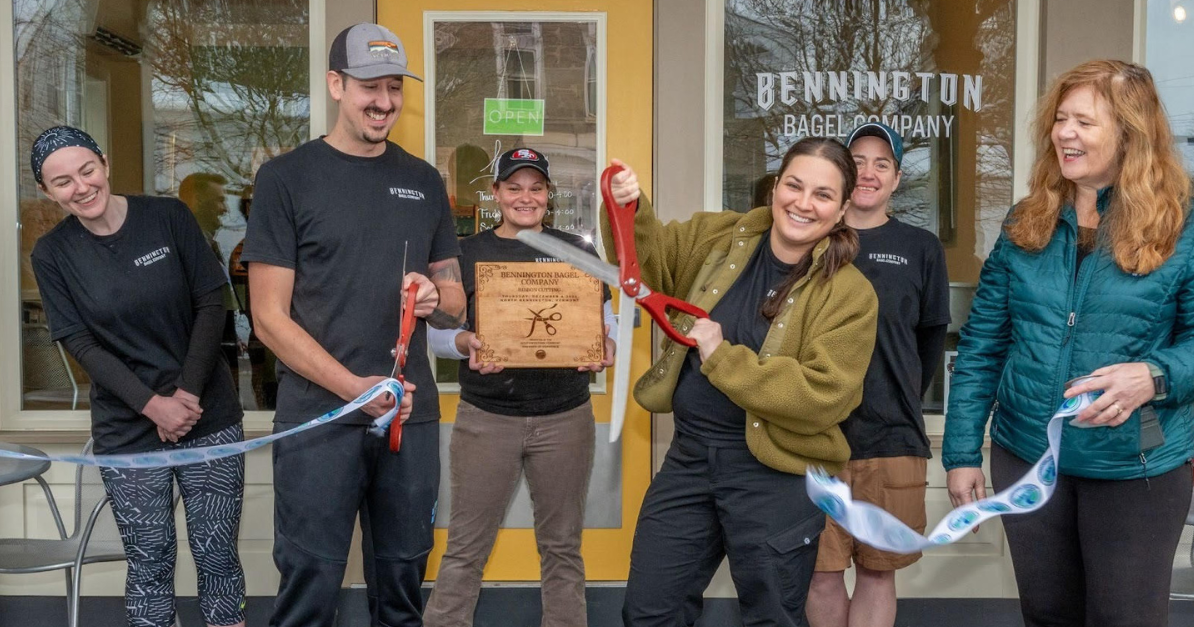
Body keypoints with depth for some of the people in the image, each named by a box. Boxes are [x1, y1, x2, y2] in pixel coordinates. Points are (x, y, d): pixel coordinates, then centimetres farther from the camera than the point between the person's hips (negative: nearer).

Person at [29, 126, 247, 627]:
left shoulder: (168, 216, -3)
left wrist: (190, 391, -12)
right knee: (150, 562, 7)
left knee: (217, 555, 4)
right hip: (127, 432, 1)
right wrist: (152, 405, -15)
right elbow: (80, 344, -3)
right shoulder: (52, 254, 0)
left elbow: (211, 305, -3)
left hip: (210, 417, 0)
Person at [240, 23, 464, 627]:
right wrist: (353, 387, -16)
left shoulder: (424, 181, 10)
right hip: (318, 417, -3)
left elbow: (457, 304, 14)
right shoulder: (286, 177, -2)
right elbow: (269, 317, -6)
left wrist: (434, 299, -9)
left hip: (412, 417, 4)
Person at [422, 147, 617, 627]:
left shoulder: (577, 250, 6)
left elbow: (604, 320, 8)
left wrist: (606, 348, -15)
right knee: (465, 549, 4)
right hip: (486, 417, -1)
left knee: (562, 546, 12)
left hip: (566, 417, 1)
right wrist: (465, 343, -19)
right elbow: (435, 329, 3)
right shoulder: (468, 253, 4)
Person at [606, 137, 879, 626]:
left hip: (775, 474, -4)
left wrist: (723, 357, -21)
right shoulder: (720, 237, 1)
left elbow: (821, 399, -20)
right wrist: (628, 209, -13)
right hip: (690, 454, 5)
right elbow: (651, 255, 9)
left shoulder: (850, 294, -13)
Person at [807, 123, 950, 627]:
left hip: (891, 436, 1)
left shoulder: (921, 249, 5)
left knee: (877, 569, 9)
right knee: (821, 571, 4)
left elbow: (932, 336, 12)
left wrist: (902, 402, 11)